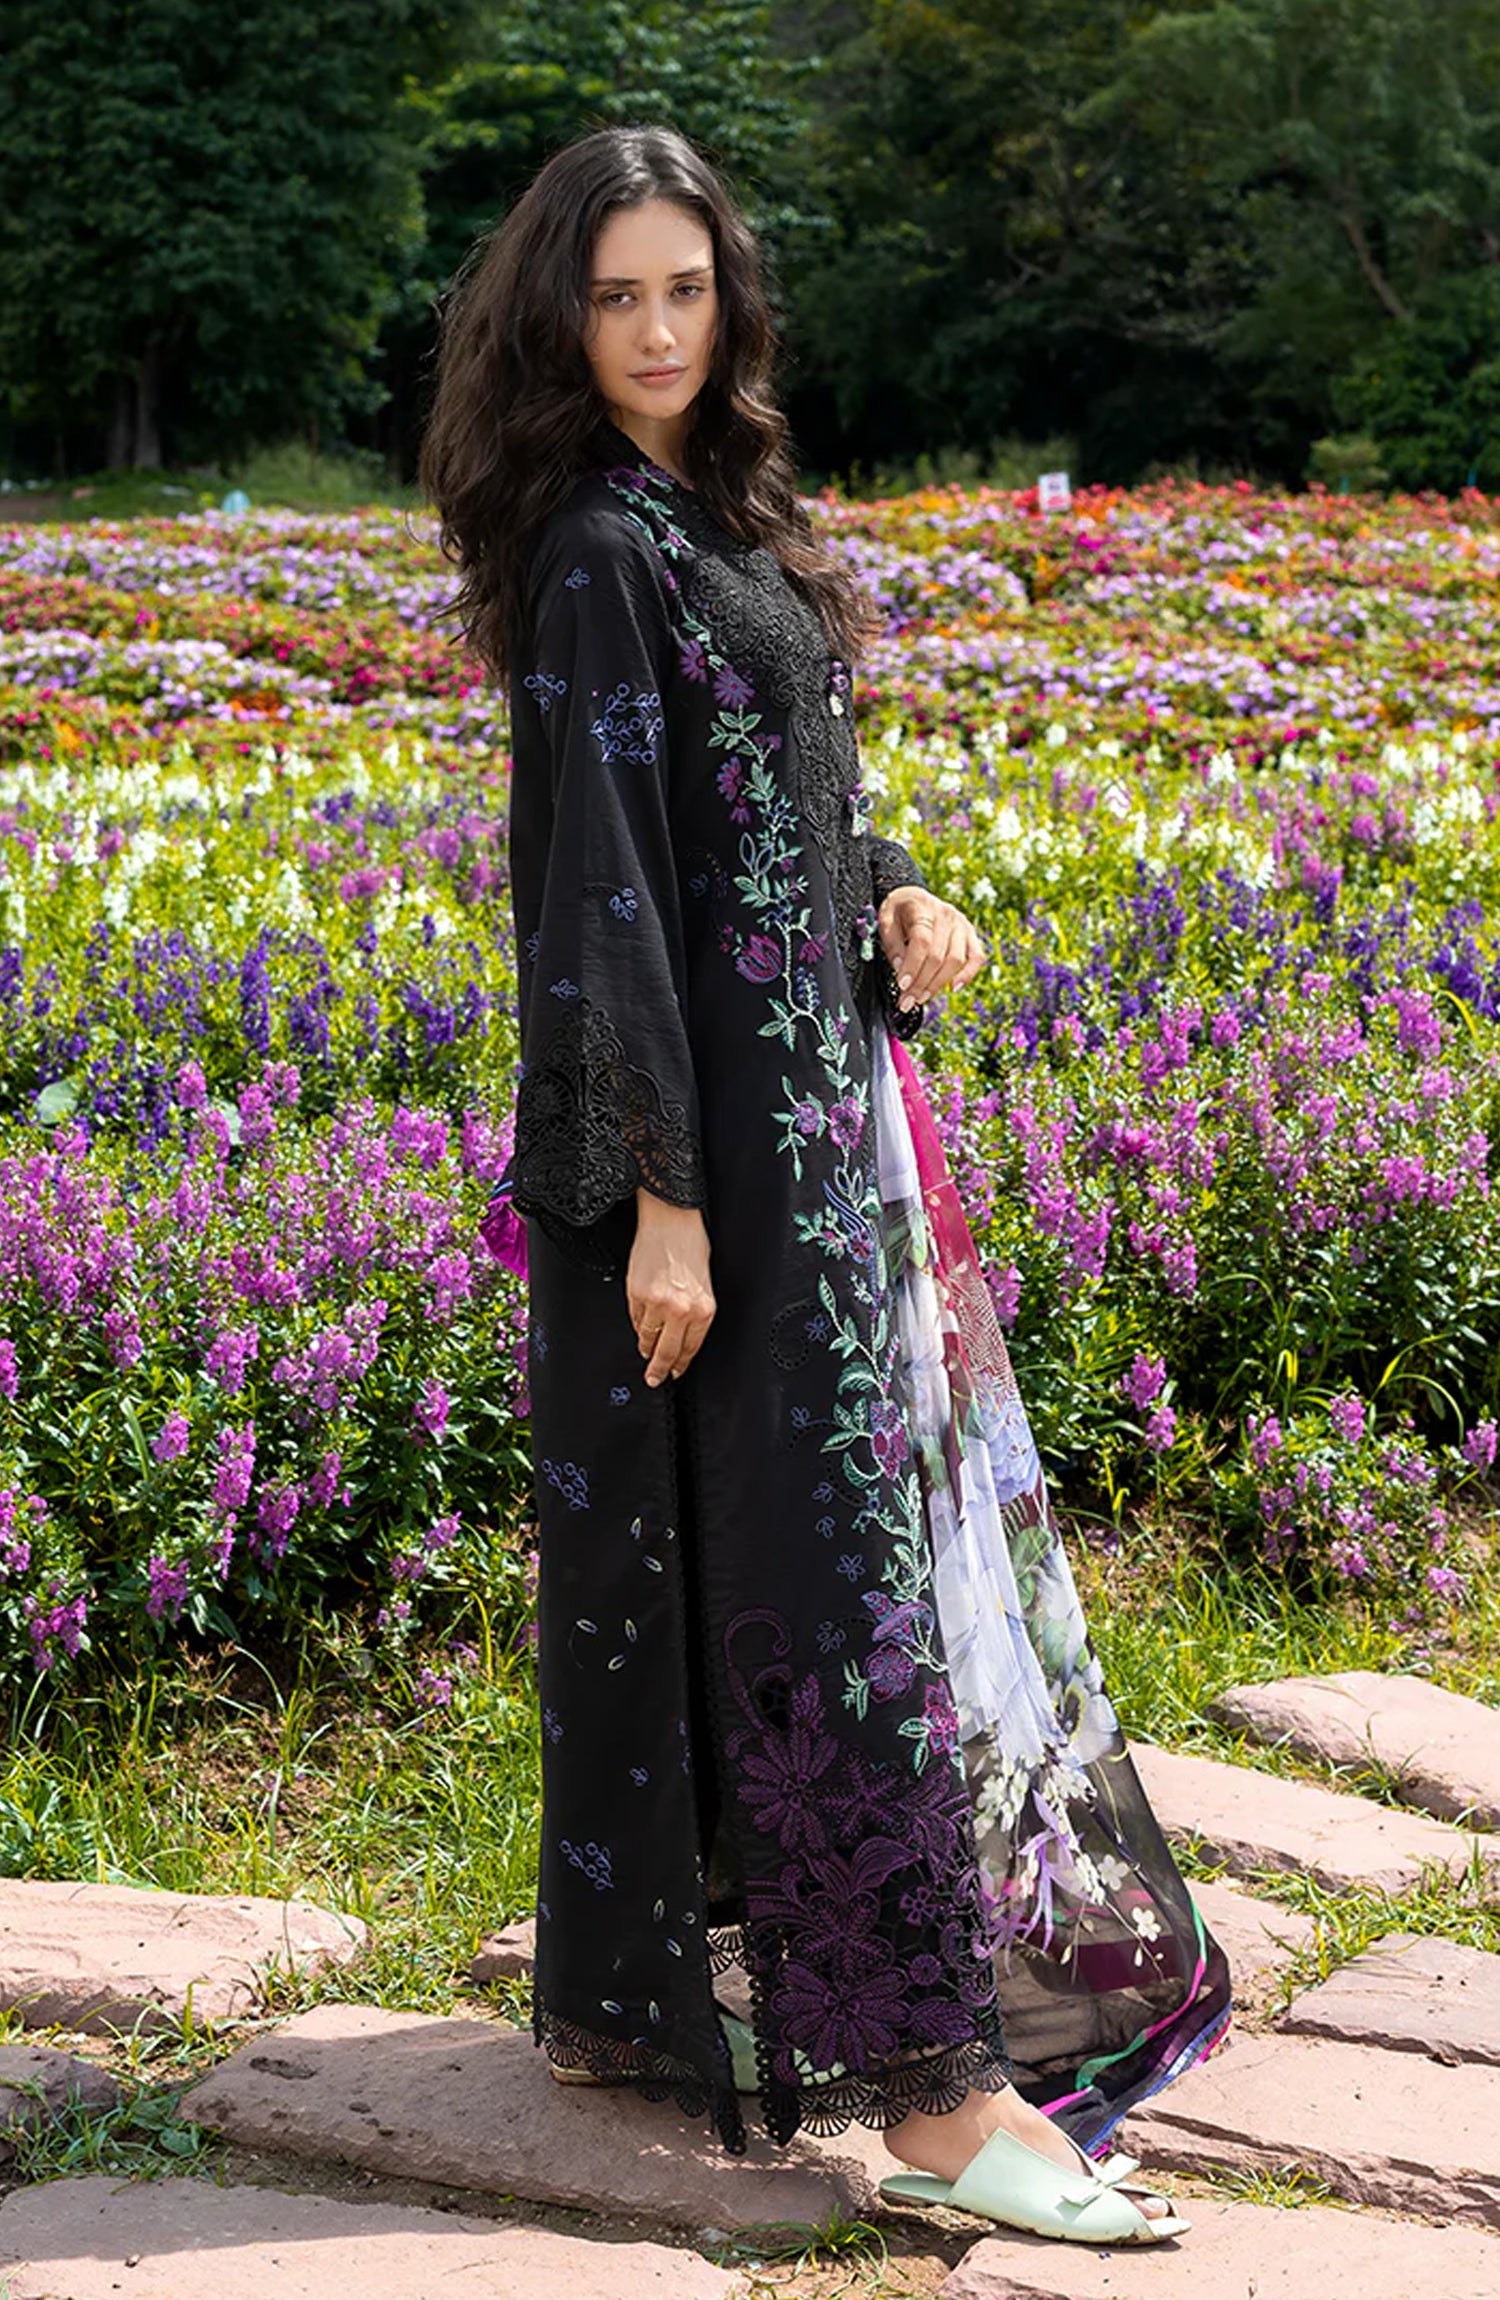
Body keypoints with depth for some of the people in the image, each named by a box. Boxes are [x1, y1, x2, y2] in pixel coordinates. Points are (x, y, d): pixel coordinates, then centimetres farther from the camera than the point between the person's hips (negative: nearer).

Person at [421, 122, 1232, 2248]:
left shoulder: (715, 513, 13)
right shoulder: (598, 549, -15)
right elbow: (599, 880, -19)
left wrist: (901, 896, 1)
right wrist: (661, 1195, -22)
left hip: (810, 1091, 10)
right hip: (717, 1128, -10)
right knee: (818, 1566, -9)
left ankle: (660, 1973, 29)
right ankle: (936, 2097, -5)